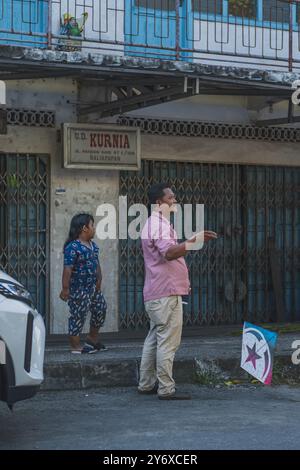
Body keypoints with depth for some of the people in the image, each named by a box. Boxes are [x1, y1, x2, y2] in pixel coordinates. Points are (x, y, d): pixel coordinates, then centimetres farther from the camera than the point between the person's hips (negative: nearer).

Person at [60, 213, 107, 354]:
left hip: (93, 288, 9)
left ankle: (92, 338, 34)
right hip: (78, 289, -9)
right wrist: (65, 289, -24)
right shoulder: (73, 247, -18)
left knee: (100, 309, 17)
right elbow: (67, 269, -22)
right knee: (78, 316, -2)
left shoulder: (93, 246, 11)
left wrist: (99, 282, 4)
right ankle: (75, 346, 9)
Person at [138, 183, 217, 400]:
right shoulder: (159, 225, -14)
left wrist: (183, 281, 28)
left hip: (157, 293, 11)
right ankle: (166, 388, -7)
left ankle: (146, 384, 19)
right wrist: (194, 241, -42)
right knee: (168, 341, -9)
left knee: (154, 339, 14)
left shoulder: (158, 223, 21)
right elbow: (169, 252, -32)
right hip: (166, 293, -11)